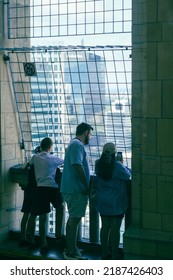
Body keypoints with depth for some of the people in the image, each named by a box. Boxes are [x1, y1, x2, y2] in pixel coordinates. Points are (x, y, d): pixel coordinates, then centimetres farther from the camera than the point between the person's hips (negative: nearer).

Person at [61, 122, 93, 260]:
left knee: (73, 218, 17)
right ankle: (71, 252, -2)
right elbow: (77, 166, -23)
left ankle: (70, 248, 27)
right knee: (75, 219, -7)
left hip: (71, 189, 11)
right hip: (76, 189, -11)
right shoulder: (77, 145, -14)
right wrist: (86, 185, -16)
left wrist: (86, 186, 21)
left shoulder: (75, 144, 20)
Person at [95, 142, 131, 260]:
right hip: (116, 202, -5)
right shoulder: (117, 165, -20)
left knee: (105, 226, 14)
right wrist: (123, 165, 10)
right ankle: (114, 255, 7)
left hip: (102, 201, 5)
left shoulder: (98, 164, -5)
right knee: (115, 228, 2)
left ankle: (105, 253, 22)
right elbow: (127, 175, -6)